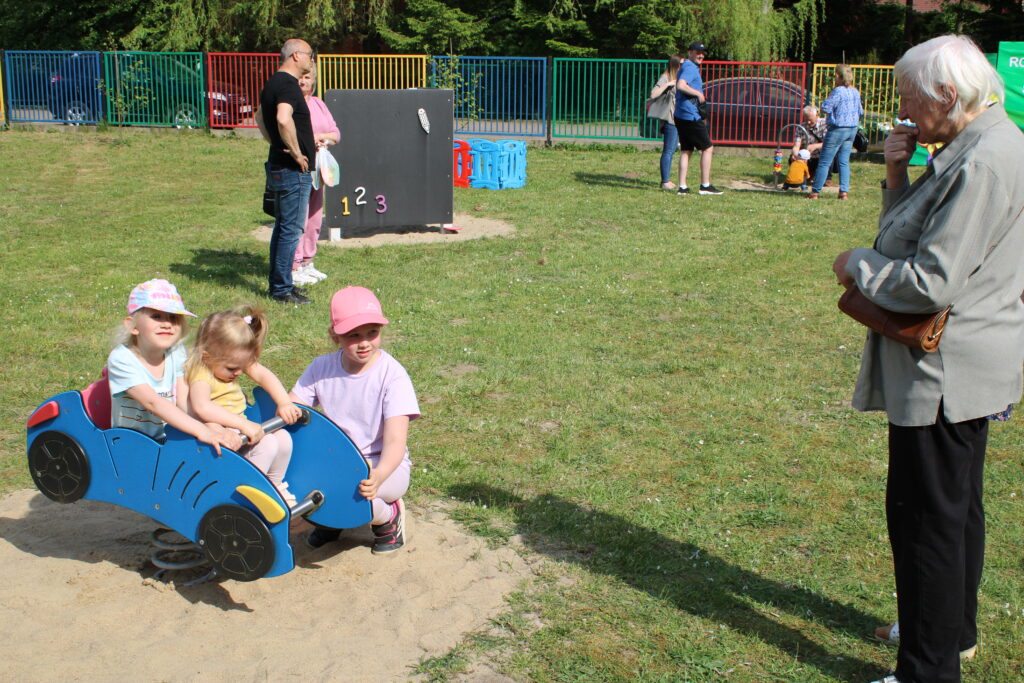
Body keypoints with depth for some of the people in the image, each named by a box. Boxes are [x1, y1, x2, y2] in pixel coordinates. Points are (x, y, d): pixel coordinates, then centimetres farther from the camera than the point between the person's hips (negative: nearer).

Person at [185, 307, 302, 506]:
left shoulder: (236, 360, 3)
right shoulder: (201, 374, -24)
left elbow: (264, 376, 3)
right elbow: (201, 407, -42)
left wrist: (284, 404, -12)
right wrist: (244, 424, -44)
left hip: (240, 429, 9)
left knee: (283, 438, -6)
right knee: (267, 444, -24)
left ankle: (273, 484, 16)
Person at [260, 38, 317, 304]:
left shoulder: (272, 83, 14)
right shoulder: (288, 85, -18)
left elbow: (262, 116, 29)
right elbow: (284, 119, -35)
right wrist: (297, 153, -24)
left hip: (278, 167, 10)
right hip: (293, 170, -10)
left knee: (282, 227, 17)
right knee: (291, 229, -4)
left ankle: (278, 284, 24)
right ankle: (282, 289, 0)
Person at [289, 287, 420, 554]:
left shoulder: (392, 374, -17)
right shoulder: (322, 368, -3)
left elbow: (395, 441, -24)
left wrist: (378, 476, -45)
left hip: (382, 465, -4)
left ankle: (388, 516, 2)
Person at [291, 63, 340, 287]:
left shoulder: (318, 103, 17)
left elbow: (336, 134, 13)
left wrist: (320, 137, -7)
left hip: (317, 166, 7)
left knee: (315, 218, 11)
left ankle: (307, 263, 21)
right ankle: (293, 269, -5)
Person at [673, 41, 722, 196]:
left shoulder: (686, 66, 19)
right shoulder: (690, 67, -13)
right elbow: (681, 85, -30)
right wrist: (698, 93, -19)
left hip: (681, 117, 10)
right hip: (691, 117, -10)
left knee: (686, 150, 9)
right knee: (707, 148, -1)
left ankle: (682, 187, 7)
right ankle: (705, 185, 1)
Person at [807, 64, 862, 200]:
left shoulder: (838, 91, -17)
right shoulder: (855, 92, 7)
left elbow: (825, 108, -19)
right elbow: (860, 111, 16)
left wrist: (828, 97, -2)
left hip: (838, 129, -7)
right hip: (852, 129, 7)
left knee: (824, 162, 0)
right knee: (844, 162, 11)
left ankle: (815, 192, 3)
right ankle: (844, 191, 4)